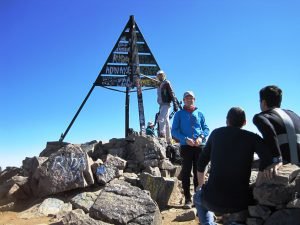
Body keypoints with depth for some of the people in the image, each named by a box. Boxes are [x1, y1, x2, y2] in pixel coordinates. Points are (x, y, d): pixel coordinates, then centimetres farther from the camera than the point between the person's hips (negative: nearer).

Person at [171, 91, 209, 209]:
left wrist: (201, 137, -9)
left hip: (199, 146, 2)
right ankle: (188, 199, 2)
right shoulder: (179, 114, 9)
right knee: (186, 172, -3)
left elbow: (206, 128, 12)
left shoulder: (199, 114, 15)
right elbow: (174, 131, 2)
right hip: (186, 146, -2)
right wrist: (186, 139, -14)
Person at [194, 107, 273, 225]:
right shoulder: (252, 137, 1)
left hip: (213, 201, 0)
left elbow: (201, 163, 9)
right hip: (241, 203, 0)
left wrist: (200, 185, 25)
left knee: (198, 196, 32)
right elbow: (268, 157, -17)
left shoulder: (216, 133, 5)